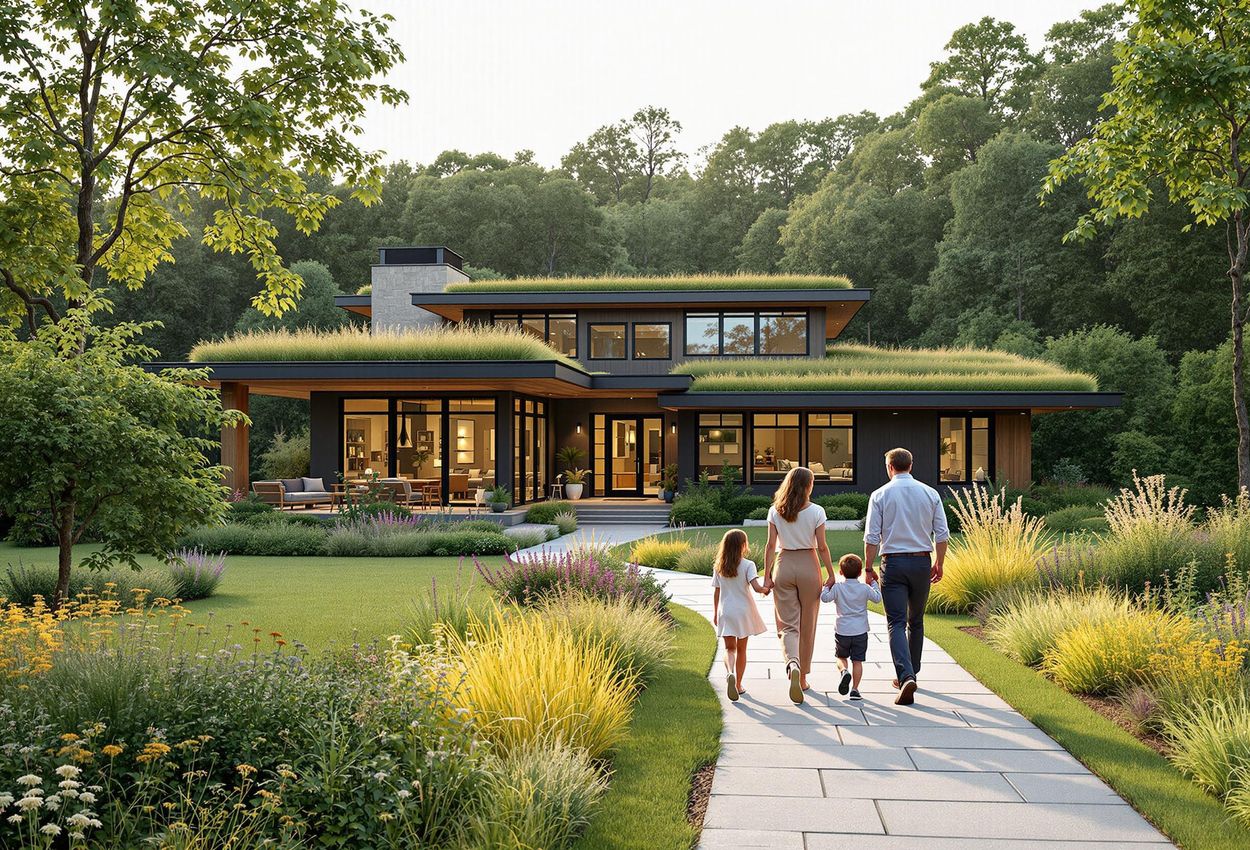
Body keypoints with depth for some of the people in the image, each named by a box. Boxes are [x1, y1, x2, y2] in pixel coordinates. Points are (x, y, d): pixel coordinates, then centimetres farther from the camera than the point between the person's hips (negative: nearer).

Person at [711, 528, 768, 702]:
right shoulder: (748, 565, -10)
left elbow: (716, 592, 5)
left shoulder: (718, 567, 1)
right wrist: (766, 588, -1)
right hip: (744, 611, -2)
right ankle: (738, 684, 18)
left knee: (729, 648, 7)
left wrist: (715, 614, 13)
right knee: (741, 649, 13)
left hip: (725, 613, 2)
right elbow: (756, 587, -22)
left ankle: (730, 673, -22)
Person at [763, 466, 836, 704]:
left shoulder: (775, 511, -1)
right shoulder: (816, 512, -6)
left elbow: (771, 545, -2)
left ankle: (793, 664, -26)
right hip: (808, 566, -1)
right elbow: (822, 547, -6)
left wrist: (767, 576, 1)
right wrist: (831, 575, 2)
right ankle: (803, 678, 18)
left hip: (783, 566, 1)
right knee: (807, 625, 11)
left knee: (788, 624, 3)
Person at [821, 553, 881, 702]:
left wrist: (827, 586, 7)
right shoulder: (865, 588, -3)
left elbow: (824, 598, -9)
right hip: (860, 631, 0)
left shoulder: (837, 588, -6)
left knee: (841, 657, 17)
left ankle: (844, 671, -13)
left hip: (842, 631, 0)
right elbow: (877, 598, 9)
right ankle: (854, 689, 1)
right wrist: (874, 583, 22)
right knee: (857, 661, 5)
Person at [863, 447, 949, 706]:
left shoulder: (880, 495, -3)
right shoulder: (930, 493, 4)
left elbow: (872, 536, -6)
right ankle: (909, 673, 25)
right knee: (916, 622, 17)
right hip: (922, 561, 3)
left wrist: (868, 568, 1)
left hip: (893, 562, -3)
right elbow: (942, 534, 3)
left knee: (896, 623, -5)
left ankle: (906, 677, -22)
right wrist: (939, 564, 13)